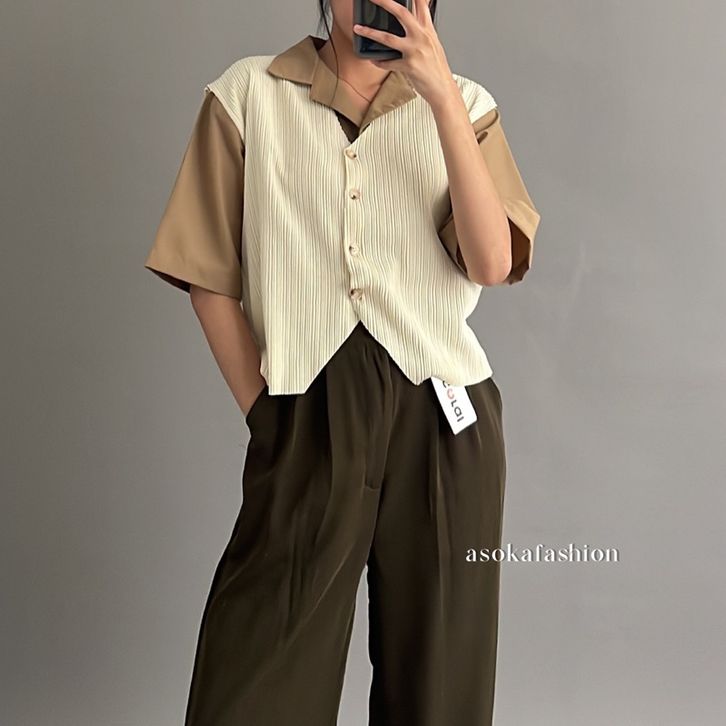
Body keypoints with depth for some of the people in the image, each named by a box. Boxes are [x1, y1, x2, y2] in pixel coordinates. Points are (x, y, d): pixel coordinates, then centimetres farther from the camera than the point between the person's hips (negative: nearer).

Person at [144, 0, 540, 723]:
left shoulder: (464, 105, 7)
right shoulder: (249, 94, 3)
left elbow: (493, 263, -8)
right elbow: (210, 276, 5)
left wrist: (444, 99, -14)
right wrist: (261, 409, 0)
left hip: (441, 417, 2)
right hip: (304, 417, -1)